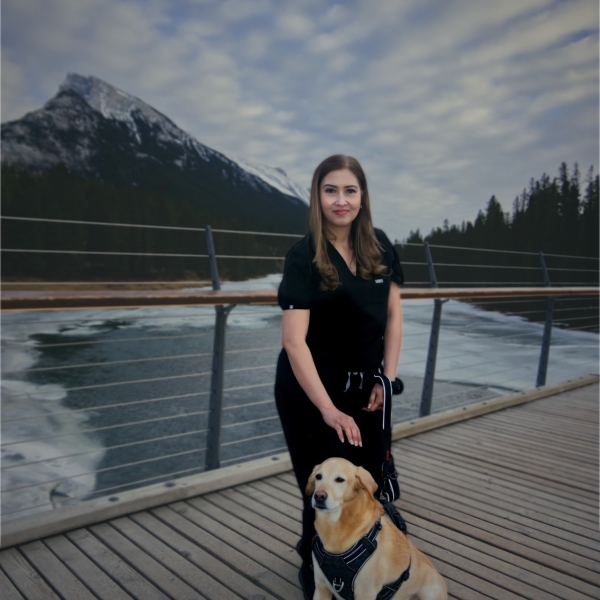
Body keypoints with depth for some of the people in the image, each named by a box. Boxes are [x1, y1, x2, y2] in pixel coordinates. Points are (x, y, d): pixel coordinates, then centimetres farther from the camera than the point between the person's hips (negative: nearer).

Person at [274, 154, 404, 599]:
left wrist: (388, 377, -2)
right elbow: (294, 340, -23)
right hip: (311, 391, -5)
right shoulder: (304, 258, -17)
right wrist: (328, 409, -26)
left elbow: (393, 314, 5)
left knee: (369, 481, 13)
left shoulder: (380, 247, -1)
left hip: (365, 389, 5)